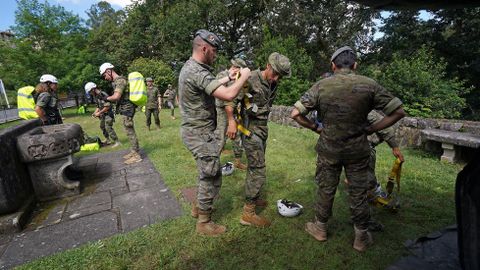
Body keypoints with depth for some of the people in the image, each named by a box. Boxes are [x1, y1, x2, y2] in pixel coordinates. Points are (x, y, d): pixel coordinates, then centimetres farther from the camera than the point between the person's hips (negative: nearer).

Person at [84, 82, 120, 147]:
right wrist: (95, 113, 1)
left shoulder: (103, 95, -21)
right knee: (102, 127, 16)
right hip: (103, 114, 10)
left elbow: (107, 106, -23)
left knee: (108, 128, -15)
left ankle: (116, 142, -10)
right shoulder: (95, 96, 9)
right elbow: (98, 106, 17)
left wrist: (99, 113, -18)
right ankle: (108, 140, 29)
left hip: (108, 113, -10)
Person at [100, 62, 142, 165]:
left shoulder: (120, 80, -14)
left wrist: (106, 98, -9)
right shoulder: (118, 81, 16)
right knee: (130, 132, 14)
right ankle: (133, 151, 23)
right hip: (126, 110, 10)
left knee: (130, 132, -6)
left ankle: (137, 155, -1)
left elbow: (116, 97, -24)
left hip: (127, 110, -10)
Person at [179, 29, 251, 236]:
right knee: (212, 178, 2)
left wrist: (228, 78, 18)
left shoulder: (189, 67, 11)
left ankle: (198, 207, 41)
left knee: (206, 174, 24)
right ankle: (204, 223, 19)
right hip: (200, 134, -10)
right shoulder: (198, 72, -22)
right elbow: (228, 95, -30)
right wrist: (243, 77, -14)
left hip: (194, 130, 10)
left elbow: (209, 87, 23)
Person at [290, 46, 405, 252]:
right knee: (358, 193, 15)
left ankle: (320, 229, 34)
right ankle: (361, 238, 32)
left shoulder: (321, 86, -10)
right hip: (358, 150, 1)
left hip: (328, 149, 0)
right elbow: (398, 112, -4)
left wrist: (315, 127, 0)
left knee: (325, 189, 16)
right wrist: (372, 129, 1)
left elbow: (295, 114, -12)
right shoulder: (369, 85, -8)